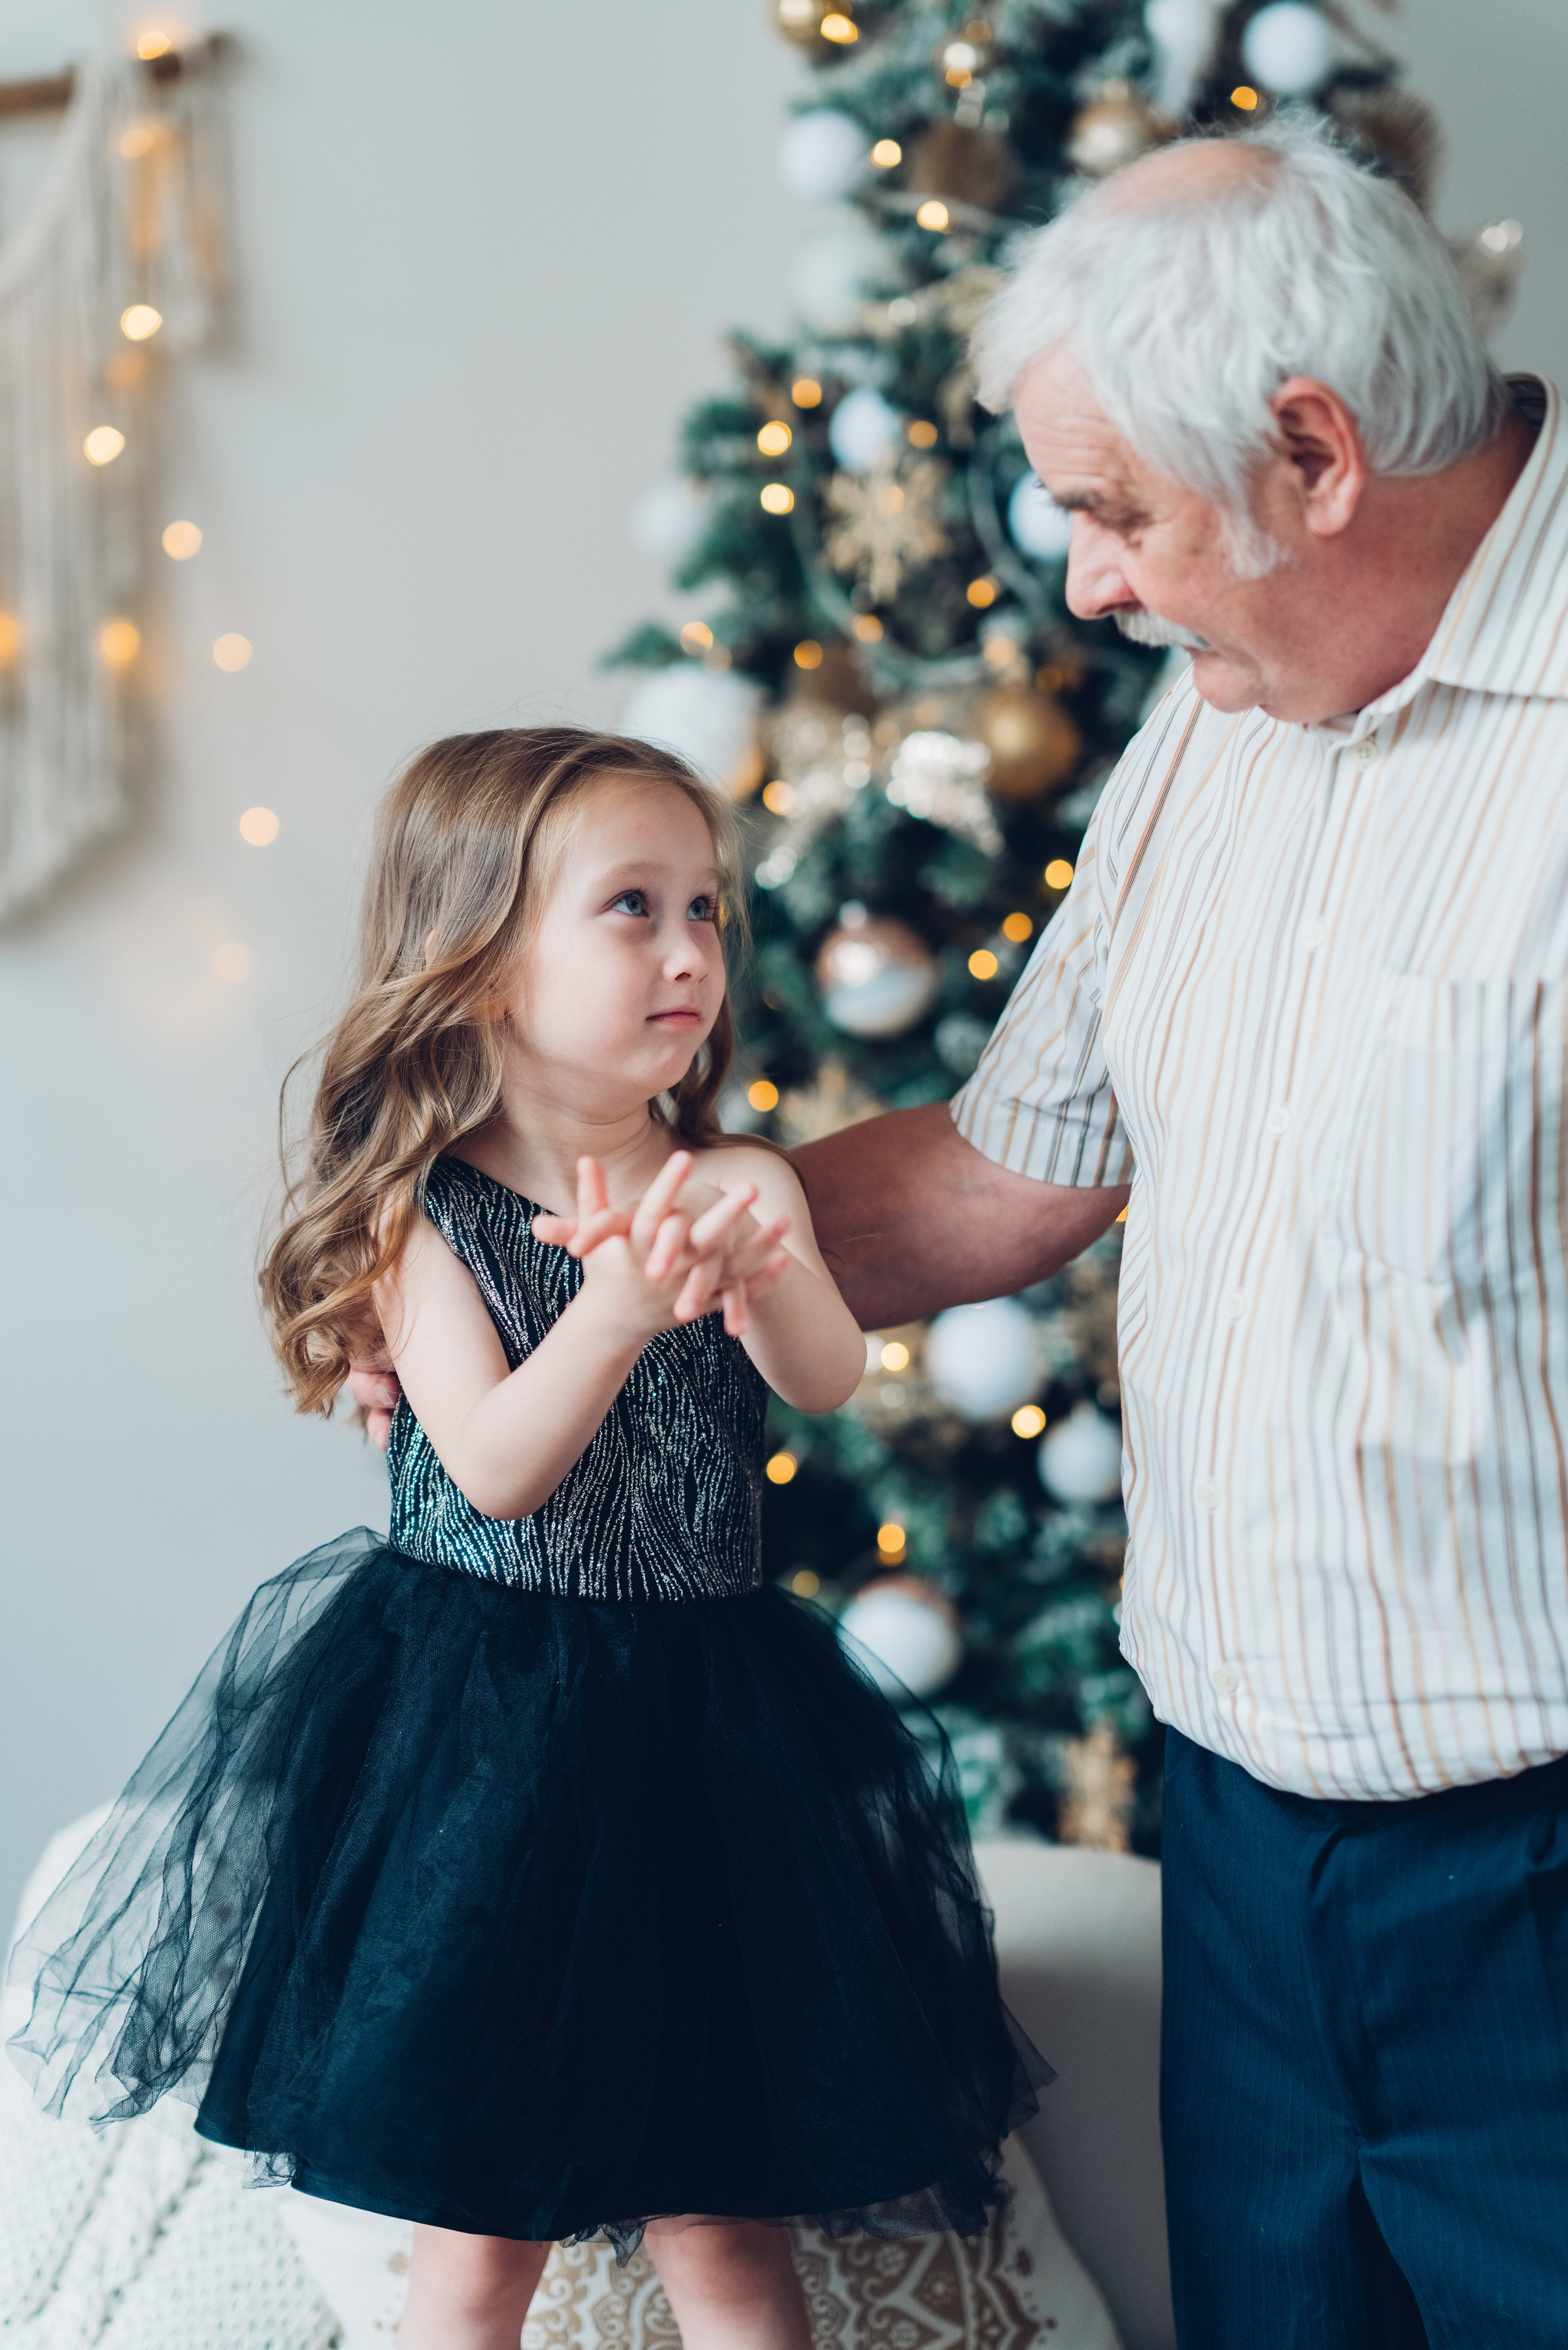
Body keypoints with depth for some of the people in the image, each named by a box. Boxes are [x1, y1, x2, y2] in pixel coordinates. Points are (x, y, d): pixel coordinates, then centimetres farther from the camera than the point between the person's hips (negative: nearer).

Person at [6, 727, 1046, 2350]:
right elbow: (492, 1466, -17)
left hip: (699, 1720, 2)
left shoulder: (736, 1183, 0)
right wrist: (617, 1306, -35)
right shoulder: (424, 1214, -7)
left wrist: (756, 1275, -40)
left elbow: (828, 1379, -17)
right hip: (475, 1729, -2)